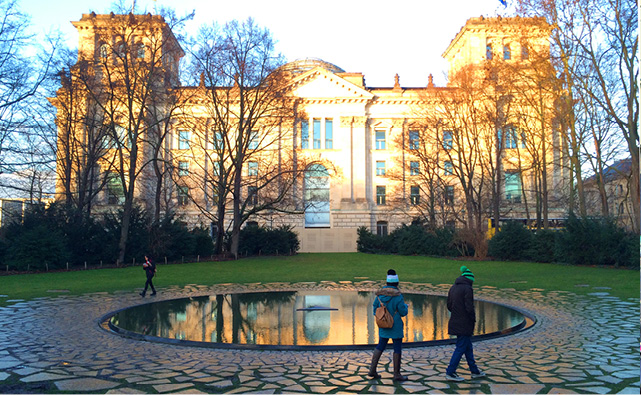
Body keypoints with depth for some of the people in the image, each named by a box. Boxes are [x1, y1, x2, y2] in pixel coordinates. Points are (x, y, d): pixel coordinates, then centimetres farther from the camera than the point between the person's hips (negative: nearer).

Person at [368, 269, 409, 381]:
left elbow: (375, 310, 5)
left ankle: (372, 370, 14)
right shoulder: (397, 296, -17)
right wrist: (405, 306, 9)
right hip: (395, 326, -5)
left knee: (380, 346, 15)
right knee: (397, 348, 6)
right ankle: (397, 374, 12)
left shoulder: (380, 294, -2)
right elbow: (403, 312, -12)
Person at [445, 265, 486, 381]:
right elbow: (469, 307, -19)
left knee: (468, 346, 18)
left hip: (455, 322, 8)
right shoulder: (467, 288, -15)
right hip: (465, 323, -8)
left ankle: (474, 371, 28)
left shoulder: (453, 287, 9)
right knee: (461, 348, 0)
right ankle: (450, 372, 3)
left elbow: (449, 306, 12)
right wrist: (473, 319, -5)